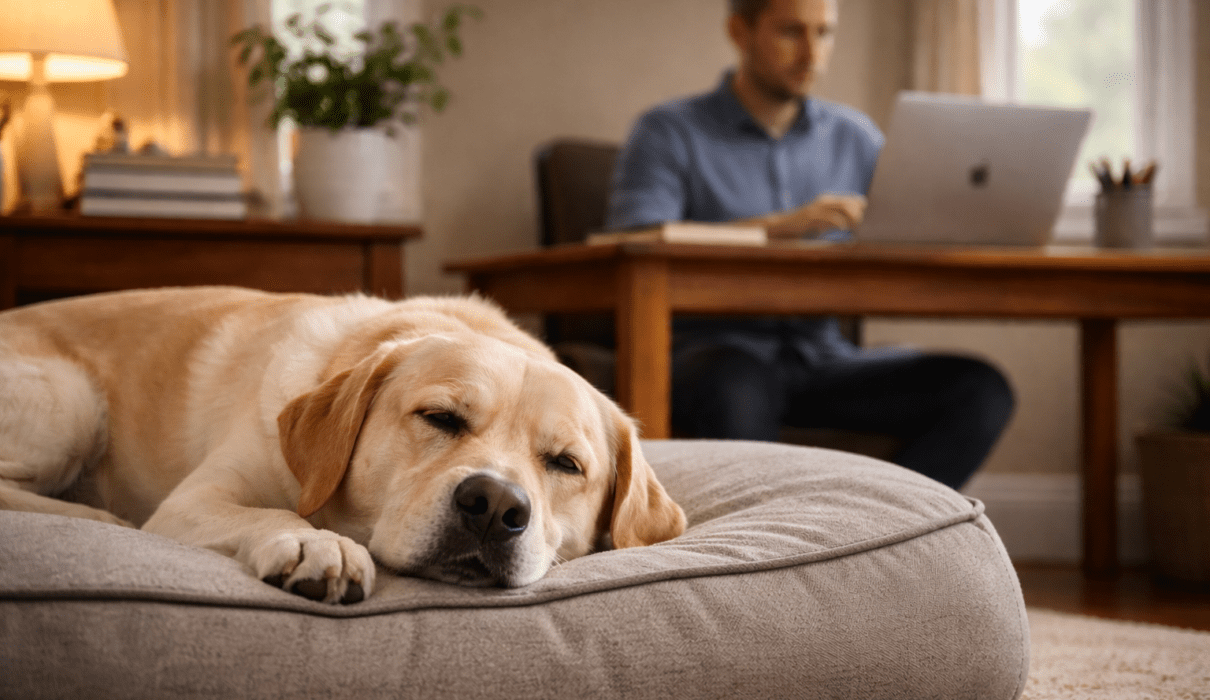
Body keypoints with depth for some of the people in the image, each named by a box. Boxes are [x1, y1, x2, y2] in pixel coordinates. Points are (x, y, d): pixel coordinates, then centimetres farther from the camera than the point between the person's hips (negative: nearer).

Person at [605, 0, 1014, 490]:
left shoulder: (855, 138, 18)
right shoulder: (668, 133, 4)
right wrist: (777, 226, -22)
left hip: (820, 354, 5)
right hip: (714, 352, -4)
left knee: (980, 391, -19)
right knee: (738, 386, -40)